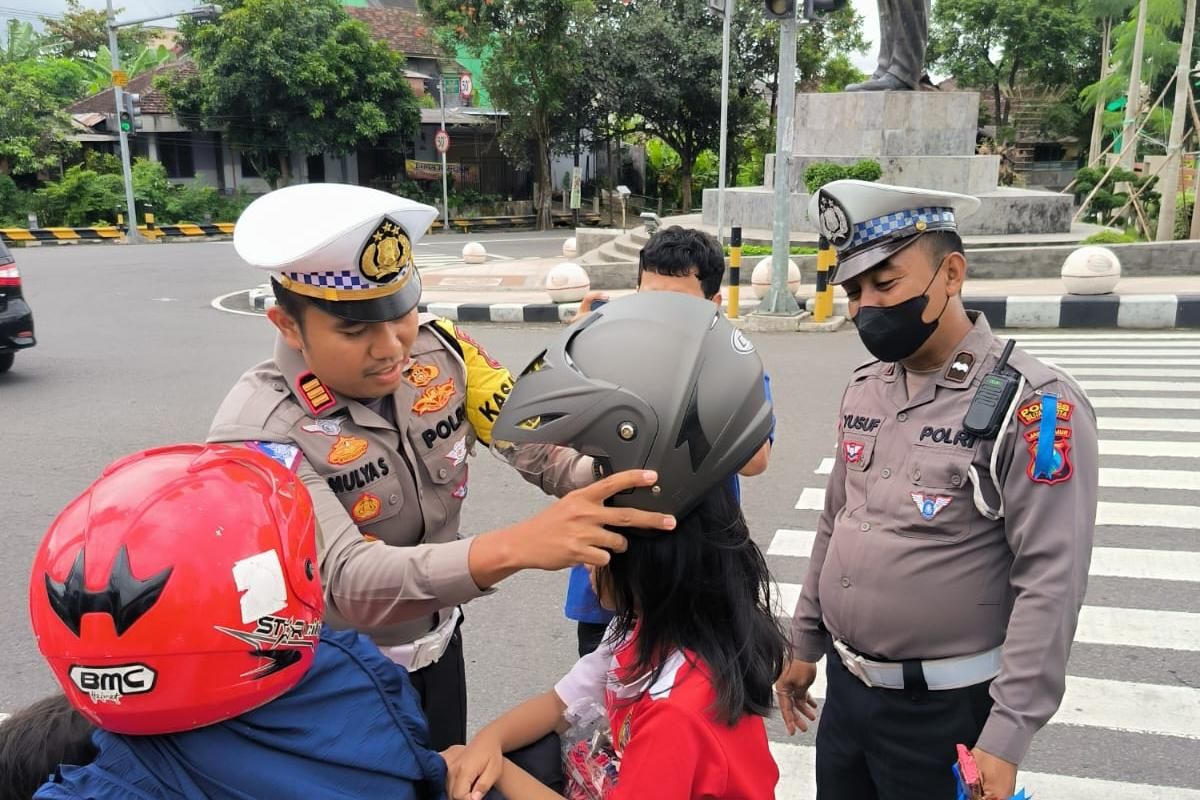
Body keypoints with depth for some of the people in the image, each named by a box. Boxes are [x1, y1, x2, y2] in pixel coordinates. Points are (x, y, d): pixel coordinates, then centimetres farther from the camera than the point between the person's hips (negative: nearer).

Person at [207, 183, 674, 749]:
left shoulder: (439, 349, -14)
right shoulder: (257, 434, -29)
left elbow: (536, 435, -22)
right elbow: (347, 580, -40)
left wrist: (621, 486, -43)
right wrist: (514, 546, -55)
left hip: (437, 641, 5)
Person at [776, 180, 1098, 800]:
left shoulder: (1034, 404, -17)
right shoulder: (863, 388, 3)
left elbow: (1052, 582, -19)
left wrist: (1006, 737, -20)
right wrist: (804, 644, 14)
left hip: (946, 709, -6)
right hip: (845, 686, 6)